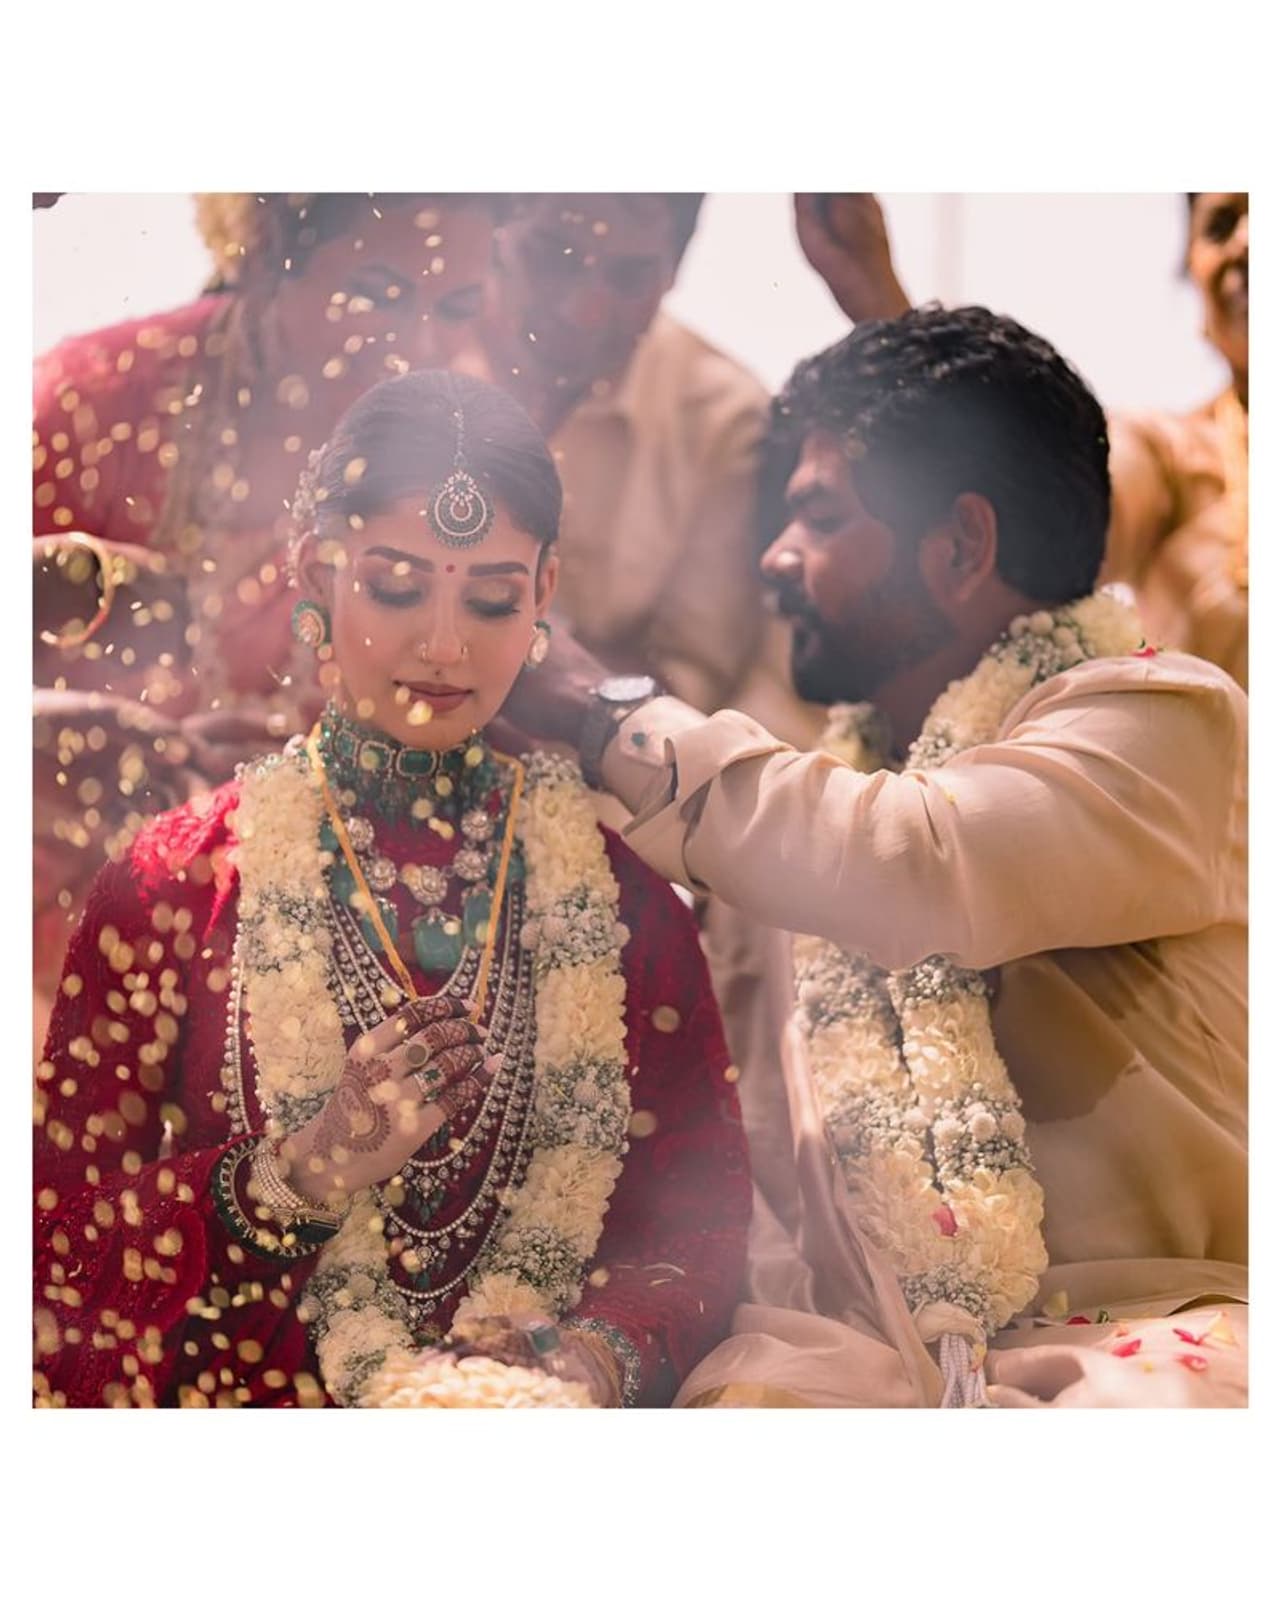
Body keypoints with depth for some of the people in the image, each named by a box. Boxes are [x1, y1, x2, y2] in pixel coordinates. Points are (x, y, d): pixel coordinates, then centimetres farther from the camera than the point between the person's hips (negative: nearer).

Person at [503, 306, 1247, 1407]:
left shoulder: (1164, 716, -2)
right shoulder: (834, 788, 21)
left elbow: (919, 875, -22)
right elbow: (775, 1178, 22)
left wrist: (606, 719, -10)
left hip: (1154, 1334, -4)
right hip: (886, 1364, 5)